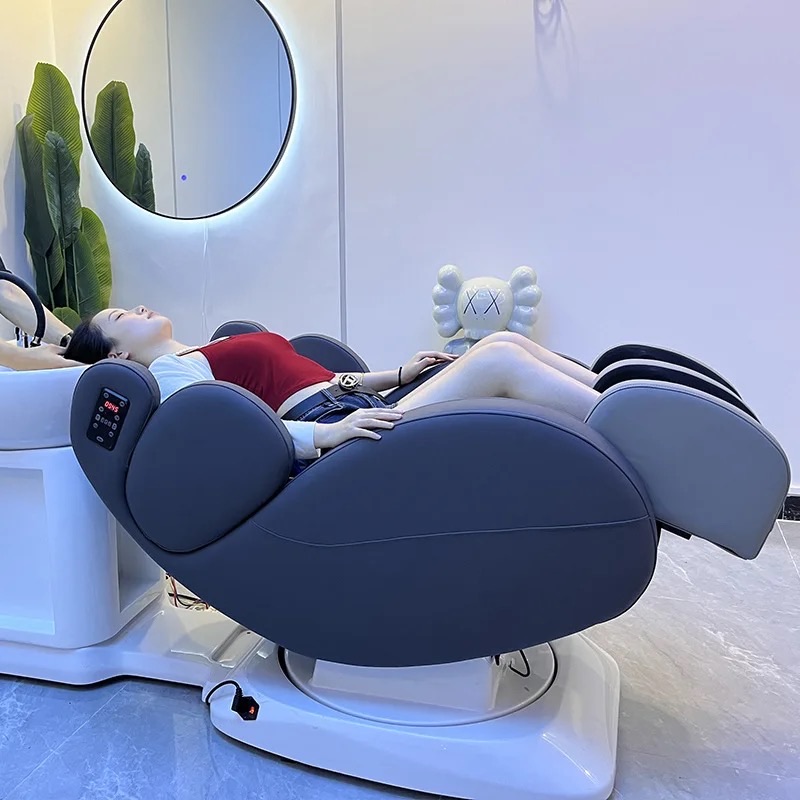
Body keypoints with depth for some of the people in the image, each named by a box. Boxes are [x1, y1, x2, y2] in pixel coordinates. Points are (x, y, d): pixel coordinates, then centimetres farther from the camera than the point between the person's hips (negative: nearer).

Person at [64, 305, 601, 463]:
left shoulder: (207, 356, 29)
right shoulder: (169, 372, 3)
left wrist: (398, 375, 23)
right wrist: (329, 433, -29)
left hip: (362, 411, 9)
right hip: (335, 438, -9)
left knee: (508, 342, -1)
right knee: (501, 360, -17)